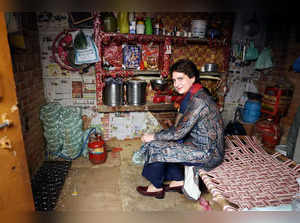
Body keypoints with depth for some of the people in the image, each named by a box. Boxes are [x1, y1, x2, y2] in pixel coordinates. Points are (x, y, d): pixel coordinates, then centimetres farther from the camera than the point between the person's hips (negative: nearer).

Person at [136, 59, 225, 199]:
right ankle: (178, 180, 19)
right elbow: (181, 126, 11)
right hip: (199, 142, 9)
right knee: (165, 141, 12)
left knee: (155, 146, -11)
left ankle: (157, 187, 13)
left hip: (208, 154, -9)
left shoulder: (198, 100, -26)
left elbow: (179, 132, -23)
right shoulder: (191, 95, 4)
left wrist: (153, 137, -10)